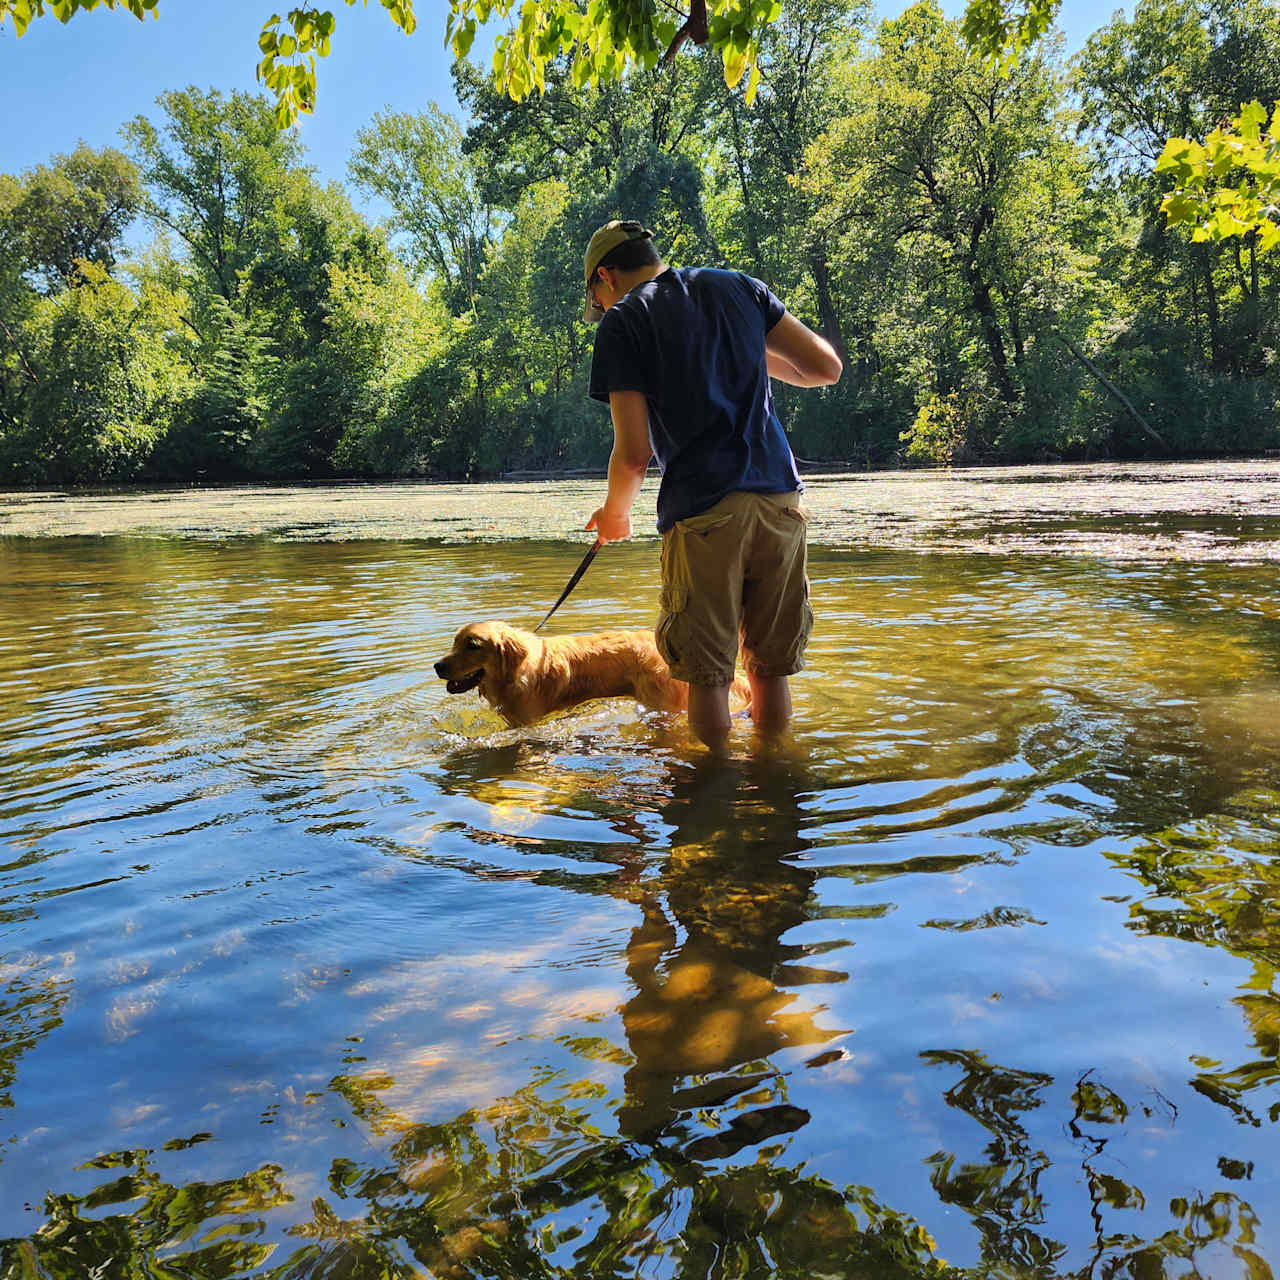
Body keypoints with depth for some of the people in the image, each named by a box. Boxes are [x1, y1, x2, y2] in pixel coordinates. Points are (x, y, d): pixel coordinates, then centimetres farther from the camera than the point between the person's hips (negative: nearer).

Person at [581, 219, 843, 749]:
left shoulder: (620, 323, 2)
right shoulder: (738, 286, 15)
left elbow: (634, 452, -5)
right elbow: (827, 367, 11)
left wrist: (614, 512, 14)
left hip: (703, 513, -4)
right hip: (780, 500, 5)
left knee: (708, 675, 6)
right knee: (771, 666, 13)